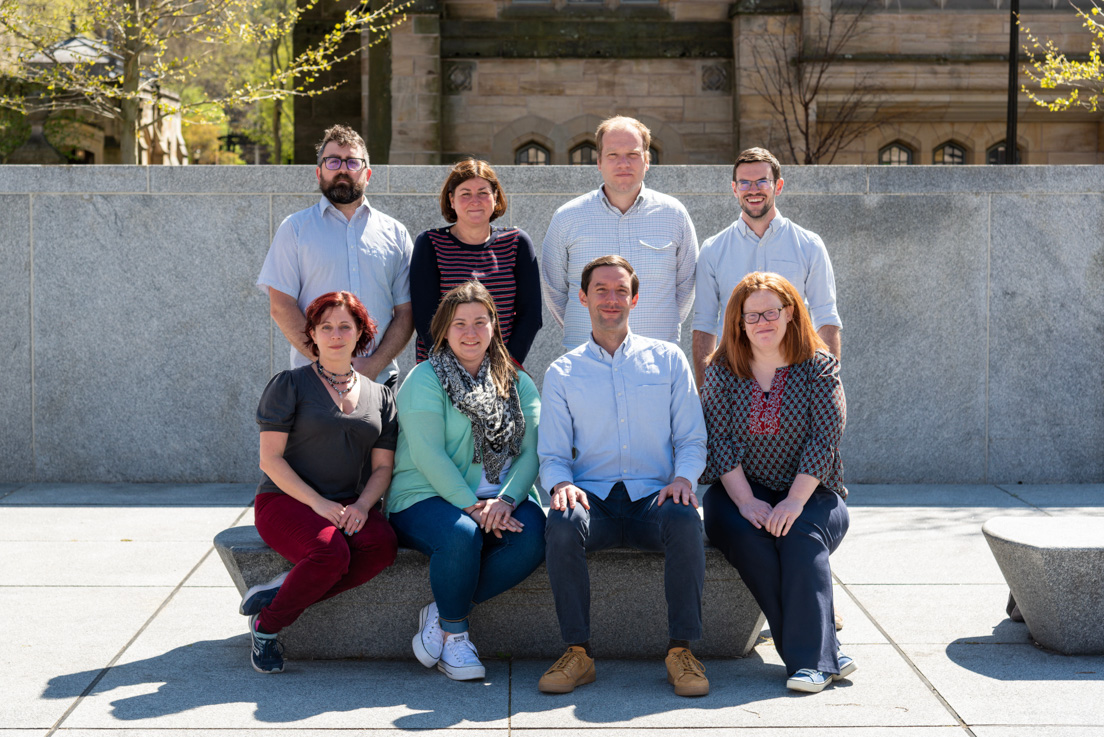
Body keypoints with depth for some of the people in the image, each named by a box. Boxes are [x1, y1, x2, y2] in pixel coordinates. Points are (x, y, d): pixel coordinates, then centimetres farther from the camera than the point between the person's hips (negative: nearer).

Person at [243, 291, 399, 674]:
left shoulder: (379, 395, 15)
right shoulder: (290, 384, 2)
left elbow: (383, 466, 10)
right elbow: (270, 459, -4)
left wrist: (362, 505, -11)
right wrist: (318, 503, -17)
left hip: (352, 506, 4)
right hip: (286, 499, -4)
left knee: (383, 544, -30)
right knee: (330, 552, -35)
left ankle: (276, 595, -19)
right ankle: (266, 626, -10)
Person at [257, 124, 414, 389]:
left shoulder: (395, 233, 11)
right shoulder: (295, 228, 6)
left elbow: (405, 312, 6)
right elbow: (281, 307, -2)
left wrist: (373, 366, -9)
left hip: (380, 380, 2)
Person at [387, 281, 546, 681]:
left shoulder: (517, 383, 13)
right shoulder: (425, 380, -1)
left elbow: (531, 451, 2)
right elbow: (428, 455, -12)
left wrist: (505, 500, -16)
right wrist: (472, 506, -21)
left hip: (500, 501, 4)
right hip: (426, 498, -4)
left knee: (533, 537, -28)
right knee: (461, 535, -37)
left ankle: (442, 614, -12)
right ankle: (454, 634, -10)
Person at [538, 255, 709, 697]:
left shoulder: (667, 359, 14)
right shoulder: (562, 373, 15)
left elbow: (692, 440, 12)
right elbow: (552, 455, 10)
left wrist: (683, 477, -11)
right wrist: (561, 483, -14)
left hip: (653, 496, 0)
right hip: (593, 498, 0)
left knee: (685, 521, -35)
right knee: (562, 524, -34)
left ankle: (681, 650, -23)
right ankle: (577, 652, -23)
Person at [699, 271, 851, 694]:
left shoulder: (820, 368, 1)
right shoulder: (722, 371, 5)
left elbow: (824, 441, -8)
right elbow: (721, 444, -3)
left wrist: (794, 502, -20)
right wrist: (746, 502, -17)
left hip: (810, 493, -1)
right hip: (739, 492, 1)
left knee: (801, 535, -33)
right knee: (747, 537, -31)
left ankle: (811, 660, -33)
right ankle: (825, 654, -31)